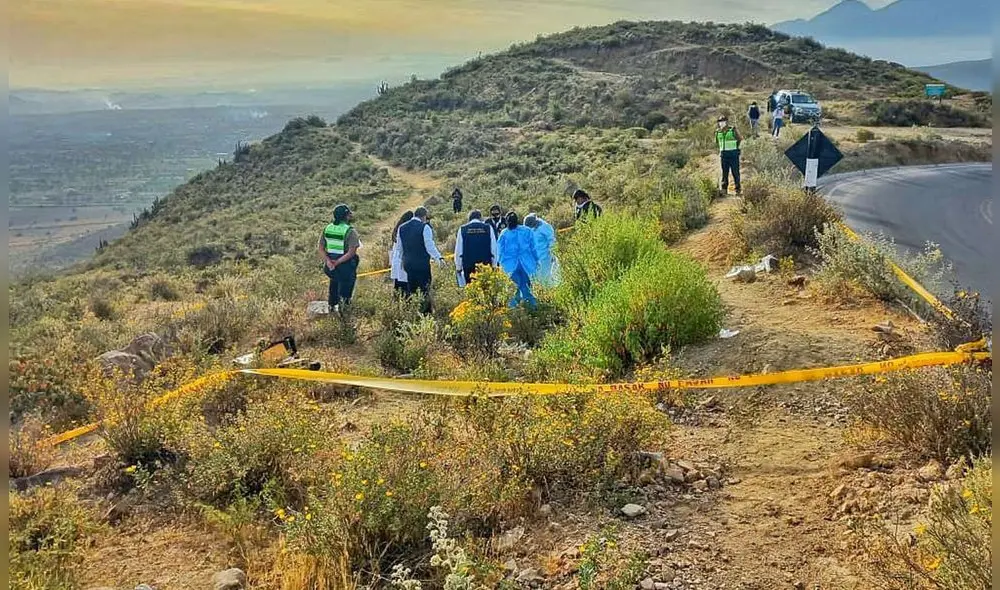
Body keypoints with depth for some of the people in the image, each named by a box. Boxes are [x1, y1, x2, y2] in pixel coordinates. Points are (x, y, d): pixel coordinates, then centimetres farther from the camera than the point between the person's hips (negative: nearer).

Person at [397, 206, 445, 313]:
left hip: (407, 264, 6)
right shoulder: (424, 227, -11)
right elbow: (430, 246, -17)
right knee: (425, 290, -2)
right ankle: (425, 312, -4)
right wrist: (439, 258, -18)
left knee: (410, 290, 12)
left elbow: (400, 247, 15)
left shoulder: (401, 228, 8)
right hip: (422, 264, -6)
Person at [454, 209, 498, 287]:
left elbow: (458, 251, 3)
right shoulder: (488, 228, 2)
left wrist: (458, 267, 9)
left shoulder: (462, 229, 2)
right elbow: (494, 249, 2)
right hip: (486, 266, 0)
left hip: (468, 266, 0)